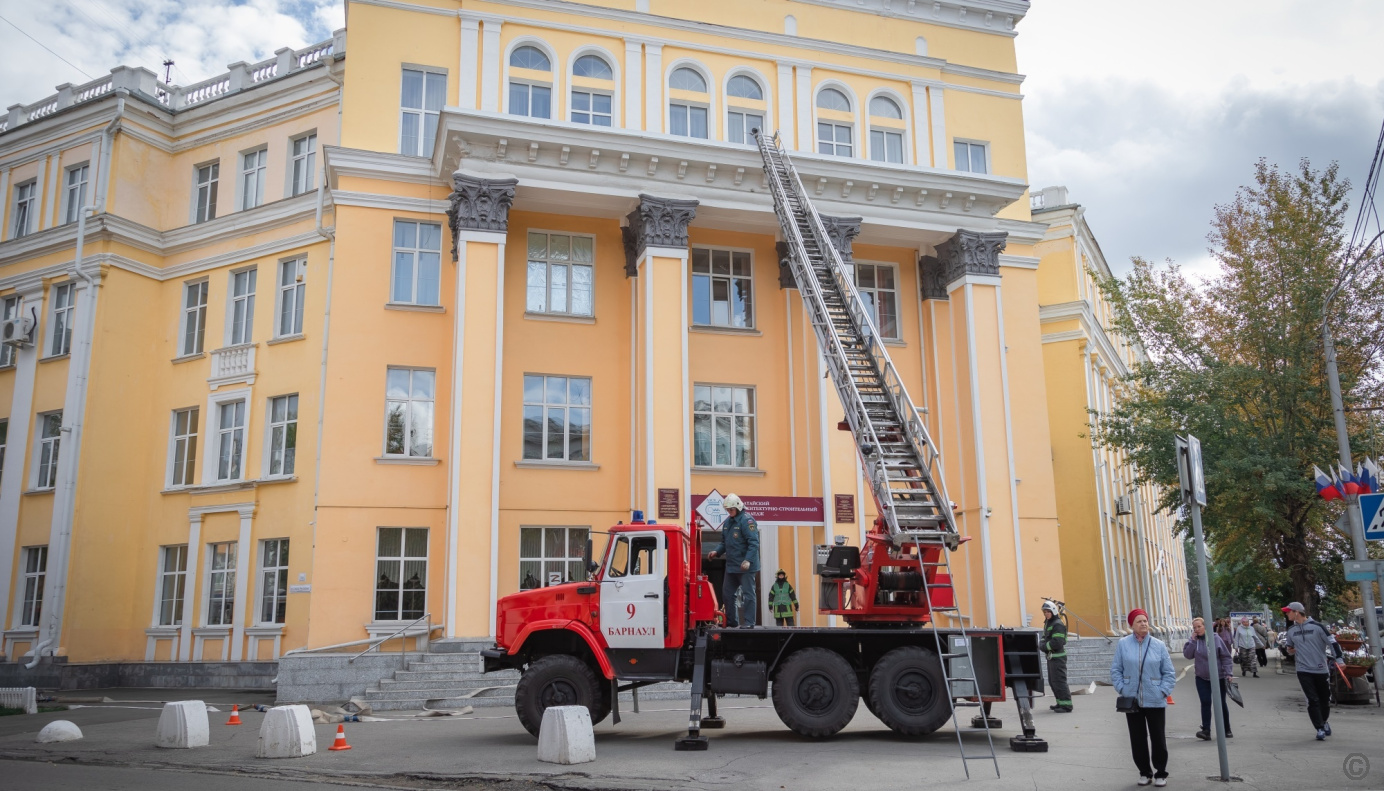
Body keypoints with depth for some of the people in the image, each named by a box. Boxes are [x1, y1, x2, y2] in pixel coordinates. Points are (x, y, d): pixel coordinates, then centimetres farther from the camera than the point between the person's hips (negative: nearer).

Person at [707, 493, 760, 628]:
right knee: (727, 593, 13)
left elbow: (754, 543, -19)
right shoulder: (727, 522, 12)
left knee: (748, 594, -2)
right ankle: (731, 621, 24)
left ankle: (749, 622, 3)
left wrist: (748, 560, -27)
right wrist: (717, 551, 3)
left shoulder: (747, 520, -13)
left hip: (745, 566, -9)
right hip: (731, 566, 9)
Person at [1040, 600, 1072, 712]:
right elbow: (1045, 638, 22)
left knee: (1059, 681, -10)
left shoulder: (1058, 624, -15)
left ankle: (1066, 704, -7)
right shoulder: (1047, 623, 16)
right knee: (1052, 681, 16)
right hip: (1050, 656, 10)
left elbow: (1057, 643, -22)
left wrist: (1044, 646, -13)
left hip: (1057, 657, -10)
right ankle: (1060, 703, 25)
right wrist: (1043, 645, 0)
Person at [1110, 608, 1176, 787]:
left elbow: (1169, 673, 3)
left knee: (1158, 738, 6)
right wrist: (1122, 689, -7)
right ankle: (1145, 772, 23)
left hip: (1155, 701, 0)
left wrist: (1163, 691, -7)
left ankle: (1161, 773, 21)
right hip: (1131, 701, 0)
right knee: (1137, 739, 9)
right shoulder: (1123, 644, -2)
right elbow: (1116, 670, 2)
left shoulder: (1159, 645, -1)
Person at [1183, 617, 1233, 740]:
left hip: (1218, 677, -1)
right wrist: (1193, 641, -13)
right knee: (1205, 703, -6)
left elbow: (1225, 656, -5)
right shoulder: (1193, 640, 1)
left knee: (1221, 703, 10)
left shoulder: (1215, 638, -7)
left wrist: (1228, 673, -11)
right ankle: (1206, 731, -9)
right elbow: (1187, 655, -7)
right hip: (1202, 678, 1)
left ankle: (1227, 730, 24)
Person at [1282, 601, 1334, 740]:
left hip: (1321, 670, -2)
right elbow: (1290, 648, 21)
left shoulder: (1317, 626, -8)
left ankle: (1324, 721, 36)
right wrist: (1291, 650, -1)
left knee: (1325, 699, 11)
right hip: (1303, 670, 2)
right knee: (1312, 700, -6)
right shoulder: (1291, 630, 6)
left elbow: (1332, 643, -8)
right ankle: (1320, 729, 0)